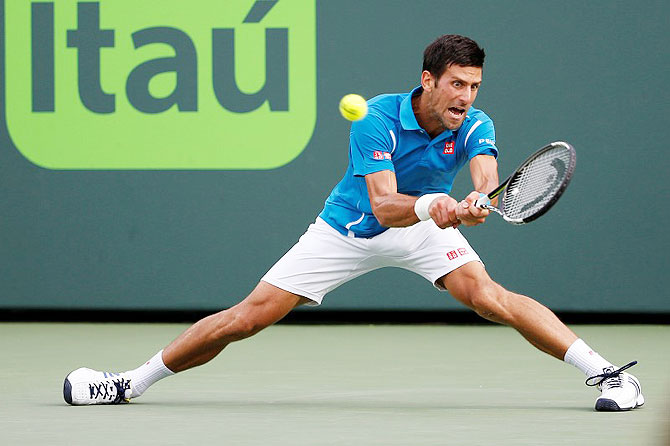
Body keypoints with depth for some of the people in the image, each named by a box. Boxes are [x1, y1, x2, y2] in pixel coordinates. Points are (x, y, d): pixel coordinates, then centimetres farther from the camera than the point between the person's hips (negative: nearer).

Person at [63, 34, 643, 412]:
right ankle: (132, 383, 10)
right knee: (246, 318, -4)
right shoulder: (379, 118, -28)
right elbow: (383, 204, -36)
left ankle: (604, 371, -22)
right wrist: (429, 204, -56)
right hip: (348, 228, -1)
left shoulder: (475, 127, -20)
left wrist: (475, 201, -63)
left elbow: (487, 174, -40)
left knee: (486, 295, -27)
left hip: (423, 225, 1)